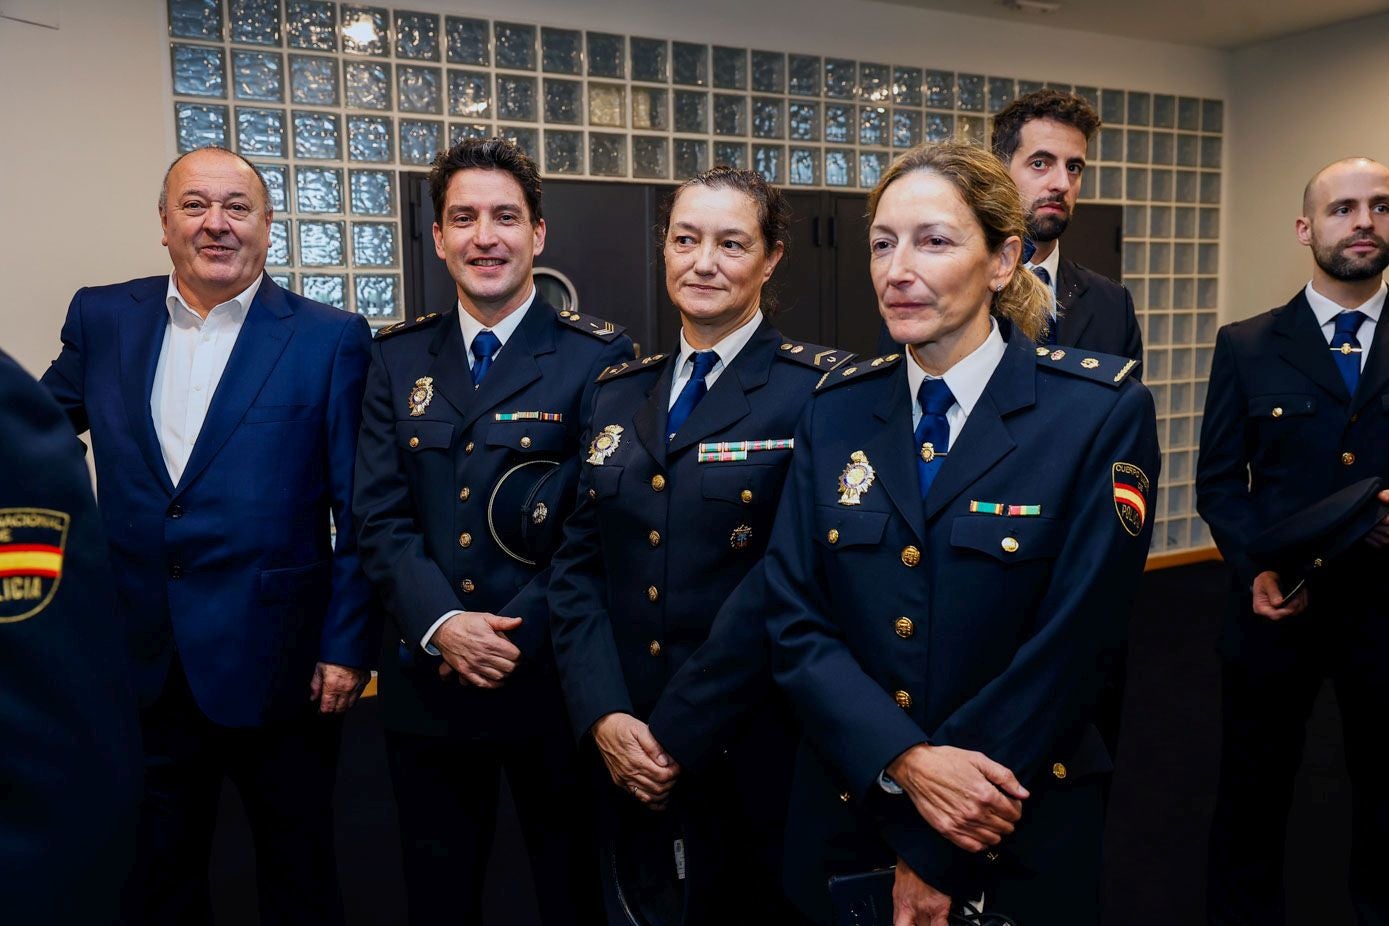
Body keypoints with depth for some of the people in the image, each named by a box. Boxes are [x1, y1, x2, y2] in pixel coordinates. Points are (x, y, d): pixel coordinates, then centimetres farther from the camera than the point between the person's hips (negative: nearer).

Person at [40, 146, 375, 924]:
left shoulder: (330, 339, -6)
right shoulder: (103, 319, 5)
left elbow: (359, 512, -6)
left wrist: (347, 647, -9)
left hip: (274, 658, -3)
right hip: (144, 658, 4)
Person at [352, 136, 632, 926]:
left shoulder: (599, 356, -5)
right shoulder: (398, 358, 6)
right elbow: (381, 516, 0)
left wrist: (521, 634, -16)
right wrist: (442, 623, -15)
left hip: (553, 676, -3)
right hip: (428, 677, 3)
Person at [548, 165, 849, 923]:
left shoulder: (821, 389, -10)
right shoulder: (618, 393, 7)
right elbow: (577, 565, 6)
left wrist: (698, 735, -14)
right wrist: (603, 716, -7)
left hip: (756, 754, -4)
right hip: (629, 760, 5)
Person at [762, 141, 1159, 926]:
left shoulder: (1103, 412, -12)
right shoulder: (838, 411, -1)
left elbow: (1070, 645, -15)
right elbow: (795, 619, -4)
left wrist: (934, 856, -13)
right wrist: (906, 762, -19)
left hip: (1020, 838, -3)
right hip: (846, 818, 3)